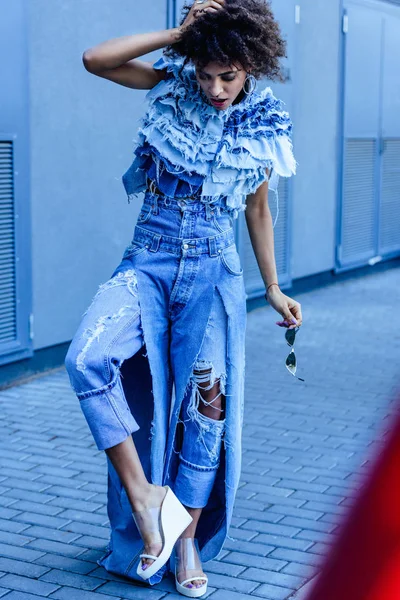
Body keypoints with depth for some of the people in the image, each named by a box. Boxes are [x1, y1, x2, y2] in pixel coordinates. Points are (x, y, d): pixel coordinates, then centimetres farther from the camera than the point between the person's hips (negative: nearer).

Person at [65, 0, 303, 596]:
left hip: (213, 273, 1)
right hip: (149, 260, 0)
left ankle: (189, 539, 18)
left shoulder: (264, 126, 2)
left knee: (208, 401, 2)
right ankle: (144, 497, -14)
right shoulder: (173, 88, 0)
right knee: (88, 358, -25)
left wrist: (274, 289, 15)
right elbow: (95, 59, -12)